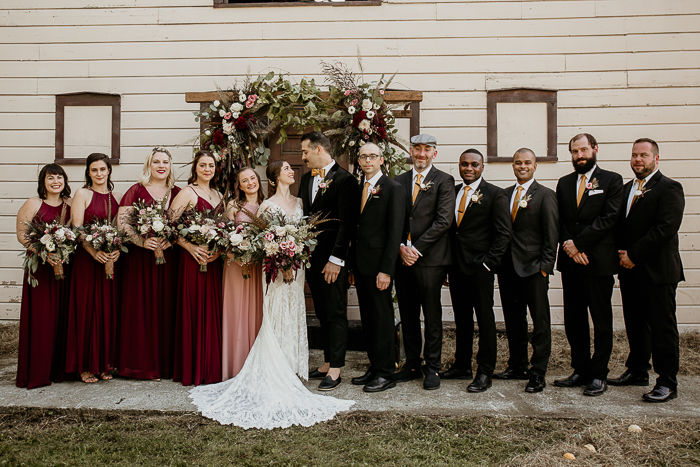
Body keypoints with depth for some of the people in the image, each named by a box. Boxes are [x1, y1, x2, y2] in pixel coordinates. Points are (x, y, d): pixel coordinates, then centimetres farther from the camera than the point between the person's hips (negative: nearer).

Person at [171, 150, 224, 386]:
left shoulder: (218, 195, 16)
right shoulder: (188, 192, -3)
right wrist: (190, 247, -18)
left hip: (214, 260, 6)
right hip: (193, 259, -6)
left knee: (212, 311, 7)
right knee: (194, 311, -3)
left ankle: (211, 367, 17)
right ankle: (192, 371, 8)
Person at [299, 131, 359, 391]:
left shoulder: (345, 179, -10)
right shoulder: (306, 178, 14)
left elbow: (347, 223, -14)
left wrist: (336, 259, -16)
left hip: (333, 258, -7)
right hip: (311, 255, 7)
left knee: (336, 314, 1)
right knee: (322, 313, 13)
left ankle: (335, 369, 9)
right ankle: (327, 362, 23)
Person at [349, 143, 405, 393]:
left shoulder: (392, 188, -7)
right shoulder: (357, 187, 13)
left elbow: (395, 232, -12)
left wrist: (386, 270, -17)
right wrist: (351, 265, 9)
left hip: (379, 264, -7)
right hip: (359, 263, 7)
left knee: (382, 318, 1)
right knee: (367, 319, 13)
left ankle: (386, 374, 12)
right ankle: (374, 367, 25)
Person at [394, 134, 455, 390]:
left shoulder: (444, 181, -1)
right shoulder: (399, 181, 13)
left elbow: (443, 221, -10)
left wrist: (416, 248, -13)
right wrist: (401, 247, -5)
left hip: (430, 258, -4)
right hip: (403, 257, 4)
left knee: (432, 316, 3)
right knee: (407, 315, 10)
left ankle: (433, 367, 16)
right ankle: (412, 364, 22)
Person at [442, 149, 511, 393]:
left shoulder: (495, 194, -3)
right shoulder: (452, 192, 12)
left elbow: (503, 233, -6)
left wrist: (488, 263, -12)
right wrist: (448, 259, 5)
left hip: (480, 266, -5)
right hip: (456, 265, 5)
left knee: (485, 319, 2)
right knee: (461, 318, 13)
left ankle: (484, 372, 10)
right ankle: (462, 365, 24)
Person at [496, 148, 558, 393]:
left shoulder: (545, 195, -2)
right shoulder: (504, 194, 12)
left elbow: (551, 234, -6)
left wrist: (545, 266, -12)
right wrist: (499, 260, 4)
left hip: (533, 269, -5)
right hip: (508, 267, 5)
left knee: (540, 321, 2)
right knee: (513, 319, 13)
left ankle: (538, 373, 10)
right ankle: (517, 365, 26)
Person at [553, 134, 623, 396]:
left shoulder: (611, 180, 1)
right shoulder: (564, 183, 14)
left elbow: (609, 218, -10)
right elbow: (559, 221, 10)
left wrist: (577, 242, -14)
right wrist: (568, 246, -7)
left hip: (599, 261, -4)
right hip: (570, 260, 5)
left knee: (601, 321, 3)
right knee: (573, 319, 9)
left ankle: (598, 375, 13)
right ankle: (581, 371, 21)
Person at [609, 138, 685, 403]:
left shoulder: (669, 188, -7)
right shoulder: (626, 188, 17)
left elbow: (665, 228, -17)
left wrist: (633, 255, -17)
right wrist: (621, 253, 0)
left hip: (657, 270, -7)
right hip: (630, 271, 7)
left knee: (662, 328, 0)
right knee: (635, 324, 15)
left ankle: (667, 383, 9)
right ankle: (637, 371, 28)